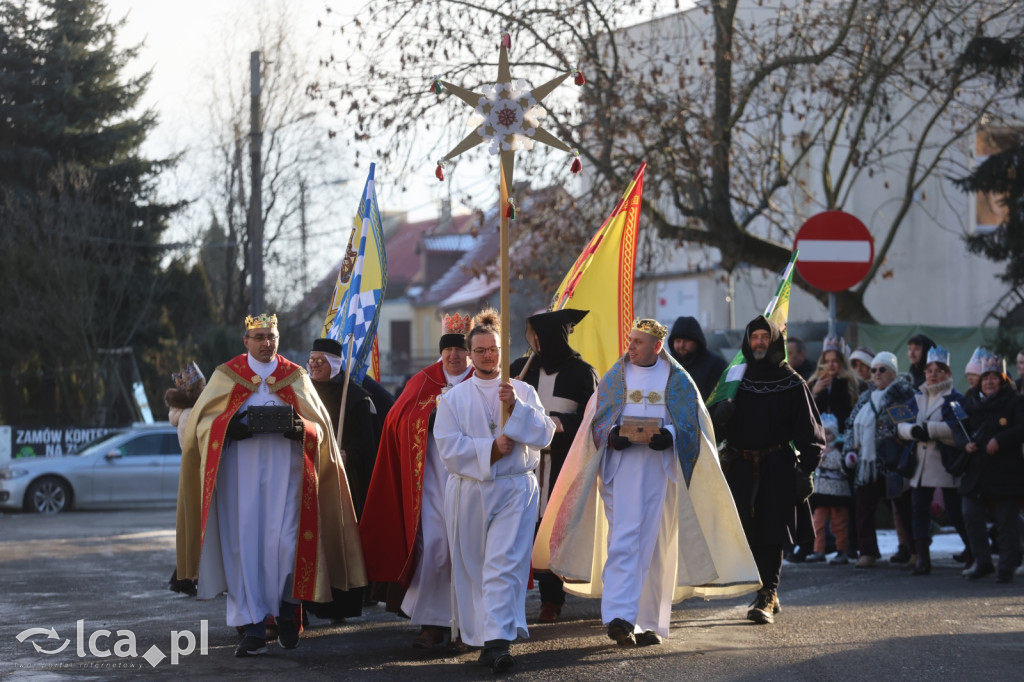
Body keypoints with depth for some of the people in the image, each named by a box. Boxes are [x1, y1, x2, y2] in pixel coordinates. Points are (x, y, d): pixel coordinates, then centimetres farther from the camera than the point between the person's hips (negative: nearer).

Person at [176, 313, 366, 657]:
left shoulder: (296, 377, 12)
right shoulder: (227, 375, 10)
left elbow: (318, 425, 9)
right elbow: (203, 422, 5)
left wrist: (298, 428, -13)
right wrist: (233, 426, -15)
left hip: (284, 470, 0)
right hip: (240, 471, 0)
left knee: (284, 541, -10)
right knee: (245, 543, -5)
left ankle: (287, 612, 14)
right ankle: (253, 628, -2)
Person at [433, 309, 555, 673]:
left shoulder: (522, 391, 8)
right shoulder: (453, 398, 7)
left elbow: (543, 435, -3)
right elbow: (449, 448, -3)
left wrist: (515, 407, -15)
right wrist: (491, 448, -13)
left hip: (515, 491, -1)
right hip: (468, 490, 1)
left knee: (504, 564, -13)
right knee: (471, 567, 7)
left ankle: (499, 640, -20)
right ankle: (475, 634, 21)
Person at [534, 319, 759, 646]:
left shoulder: (677, 380, 7)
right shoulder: (615, 378, 10)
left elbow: (691, 423, 3)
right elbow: (597, 420, 9)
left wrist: (668, 437, -17)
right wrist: (615, 435, -13)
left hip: (662, 468, 0)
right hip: (623, 467, 0)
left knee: (657, 543, 3)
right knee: (623, 538, -13)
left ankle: (650, 622, 11)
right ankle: (619, 617, -22)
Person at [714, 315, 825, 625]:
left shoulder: (791, 383, 3)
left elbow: (809, 430, 1)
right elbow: (719, 426, 10)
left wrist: (805, 469, -8)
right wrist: (720, 417, -14)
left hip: (778, 469, -3)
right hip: (742, 468, 3)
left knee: (771, 533, -9)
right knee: (749, 533, 2)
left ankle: (767, 596, -11)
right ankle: (769, 595, 13)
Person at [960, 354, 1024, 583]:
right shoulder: (970, 402, 11)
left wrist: (999, 440, -23)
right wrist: (965, 444, -2)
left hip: (1006, 471, -4)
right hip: (976, 471, 4)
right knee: (971, 516, 1)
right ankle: (982, 562, 16)